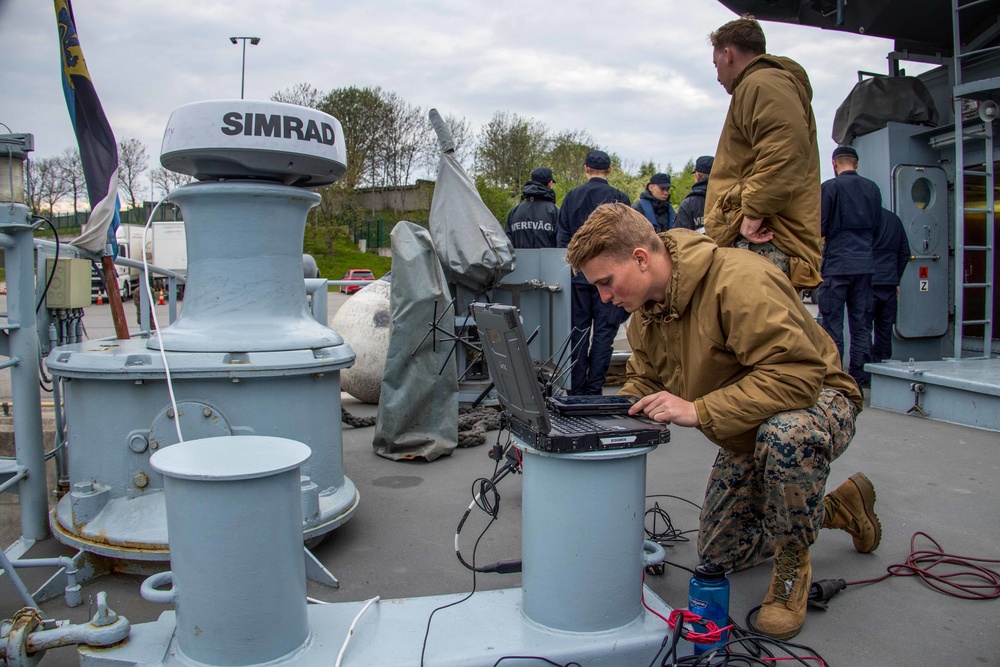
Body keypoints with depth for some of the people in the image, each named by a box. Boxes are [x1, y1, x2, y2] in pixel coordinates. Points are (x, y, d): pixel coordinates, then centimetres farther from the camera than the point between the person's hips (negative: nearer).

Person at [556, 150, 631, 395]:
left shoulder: (571, 196, 5)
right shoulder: (620, 198, -3)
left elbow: (562, 236, 5)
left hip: (578, 274, 2)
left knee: (578, 331, 8)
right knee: (603, 331, 3)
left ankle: (576, 388, 11)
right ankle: (594, 388, 2)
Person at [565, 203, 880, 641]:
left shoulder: (739, 281, -33)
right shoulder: (644, 312, -6)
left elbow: (796, 375, -39)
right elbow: (641, 382, 6)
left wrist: (697, 411, -40)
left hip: (815, 402, -8)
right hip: (748, 432, 8)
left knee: (784, 433, -45)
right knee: (719, 556, 11)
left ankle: (792, 566, -15)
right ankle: (837, 508, 31)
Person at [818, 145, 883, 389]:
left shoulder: (830, 187, -6)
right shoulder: (872, 188, 9)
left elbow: (819, 228, -8)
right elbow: (878, 227, 15)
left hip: (836, 264, -5)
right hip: (865, 265, 5)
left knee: (832, 323, -1)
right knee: (861, 325, 8)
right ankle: (858, 378, 11)